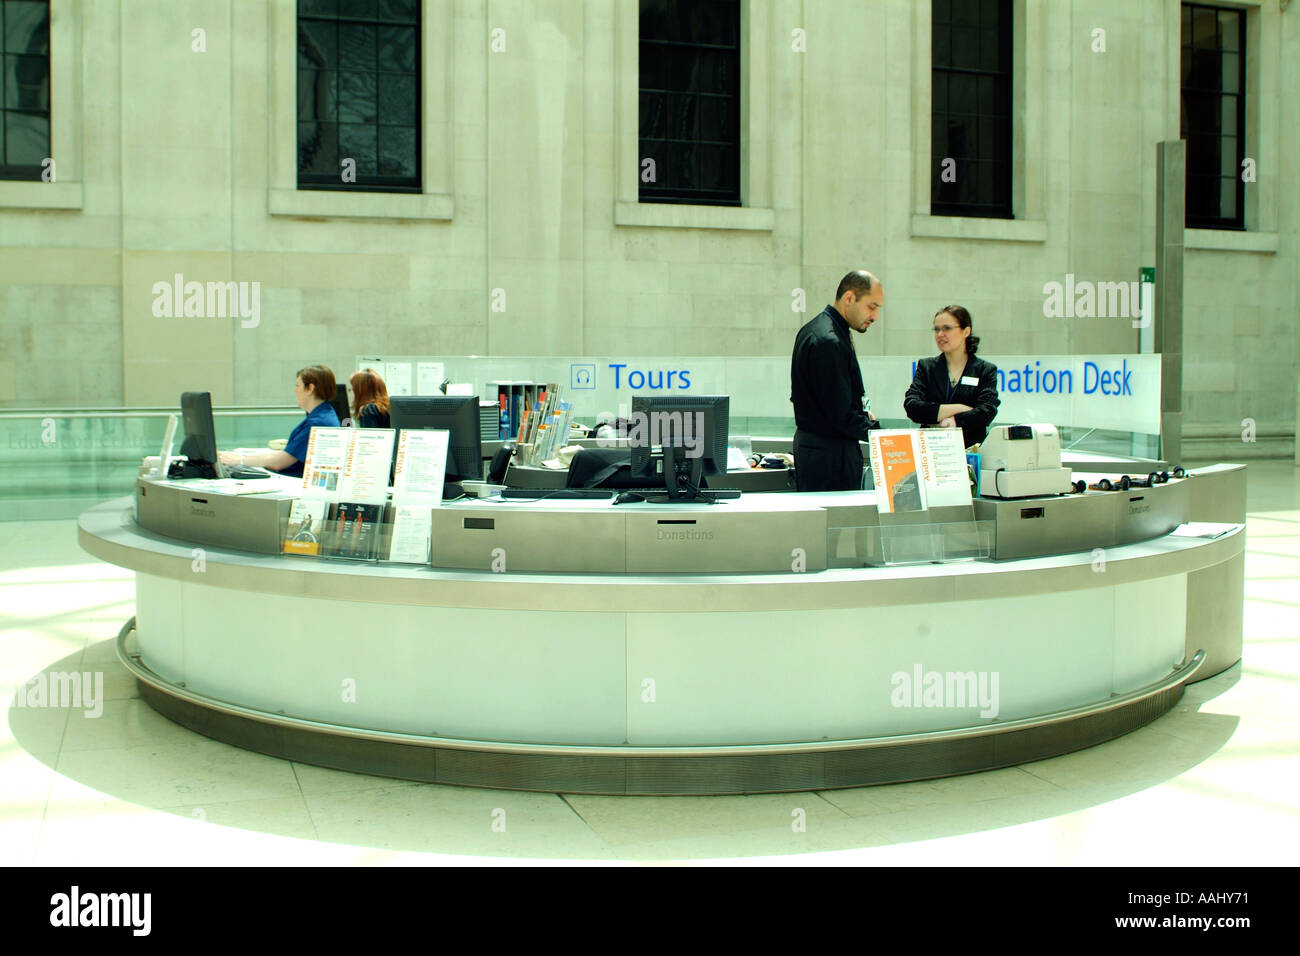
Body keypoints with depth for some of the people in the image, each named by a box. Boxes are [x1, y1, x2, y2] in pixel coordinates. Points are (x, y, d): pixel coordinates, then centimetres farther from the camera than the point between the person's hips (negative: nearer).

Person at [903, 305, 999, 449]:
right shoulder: (926, 366, 15)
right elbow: (911, 406, -2)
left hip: (970, 449, -2)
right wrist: (957, 409, -8)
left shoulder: (986, 370, 11)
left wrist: (955, 422, -17)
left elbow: (987, 413, -4)